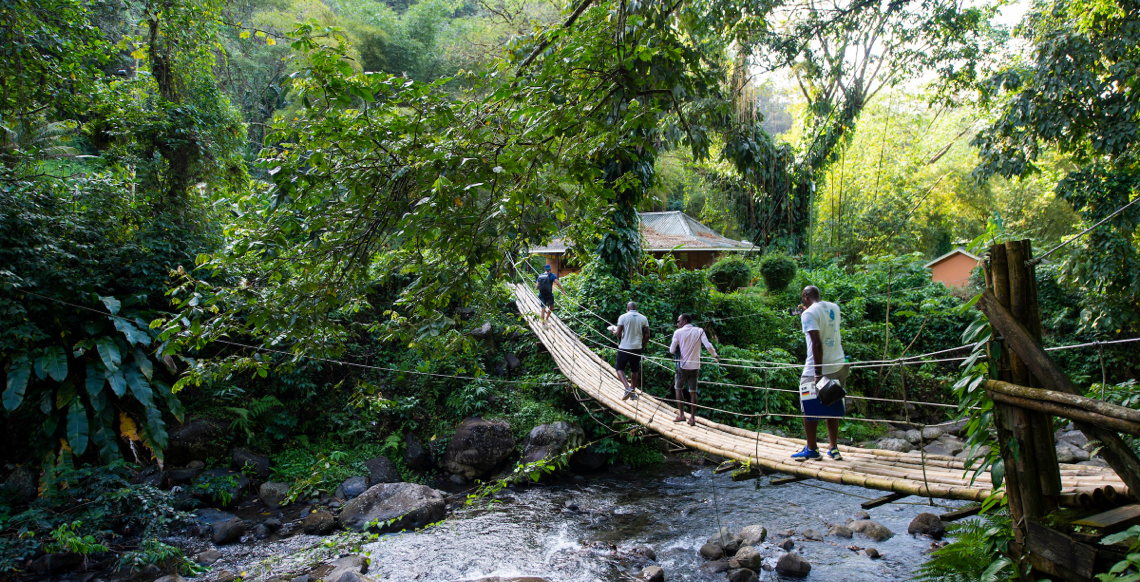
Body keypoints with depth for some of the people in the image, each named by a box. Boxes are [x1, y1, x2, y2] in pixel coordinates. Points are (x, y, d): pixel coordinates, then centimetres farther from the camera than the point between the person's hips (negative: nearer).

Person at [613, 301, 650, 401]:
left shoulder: (623, 317, -7)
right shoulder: (643, 318, 3)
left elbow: (618, 334, -11)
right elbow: (647, 336, 2)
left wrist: (614, 331, 11)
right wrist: (643, 346, 16)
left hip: (624, 348, -3)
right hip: (637, 348, 4)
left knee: (620, 368, 7)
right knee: (635, 371, 16)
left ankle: (628, 388, -13)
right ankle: (633, 393, 22)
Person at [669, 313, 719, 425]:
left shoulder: (678, 333, -6)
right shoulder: (699, 331, 0)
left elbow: (672, 350, -6)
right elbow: (708, 346, -9)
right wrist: (715, 356, 8)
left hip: (683, 366, -2)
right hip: (695, 366, 2)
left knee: (678, 389, 13)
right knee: (693, 392, 7)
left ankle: (681, 414, 9)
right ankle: (692, 417, 8)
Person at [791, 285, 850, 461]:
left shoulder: (809, 313, -11)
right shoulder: (834, 308, 11)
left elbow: (817, 343, -20)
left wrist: (818, 373, -20)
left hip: (817, 369, -7)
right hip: (839, 366, 7)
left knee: (809, 410, 5)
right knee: (832, 408, 15)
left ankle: (812, 449, 11)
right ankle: (833, 448, 17)